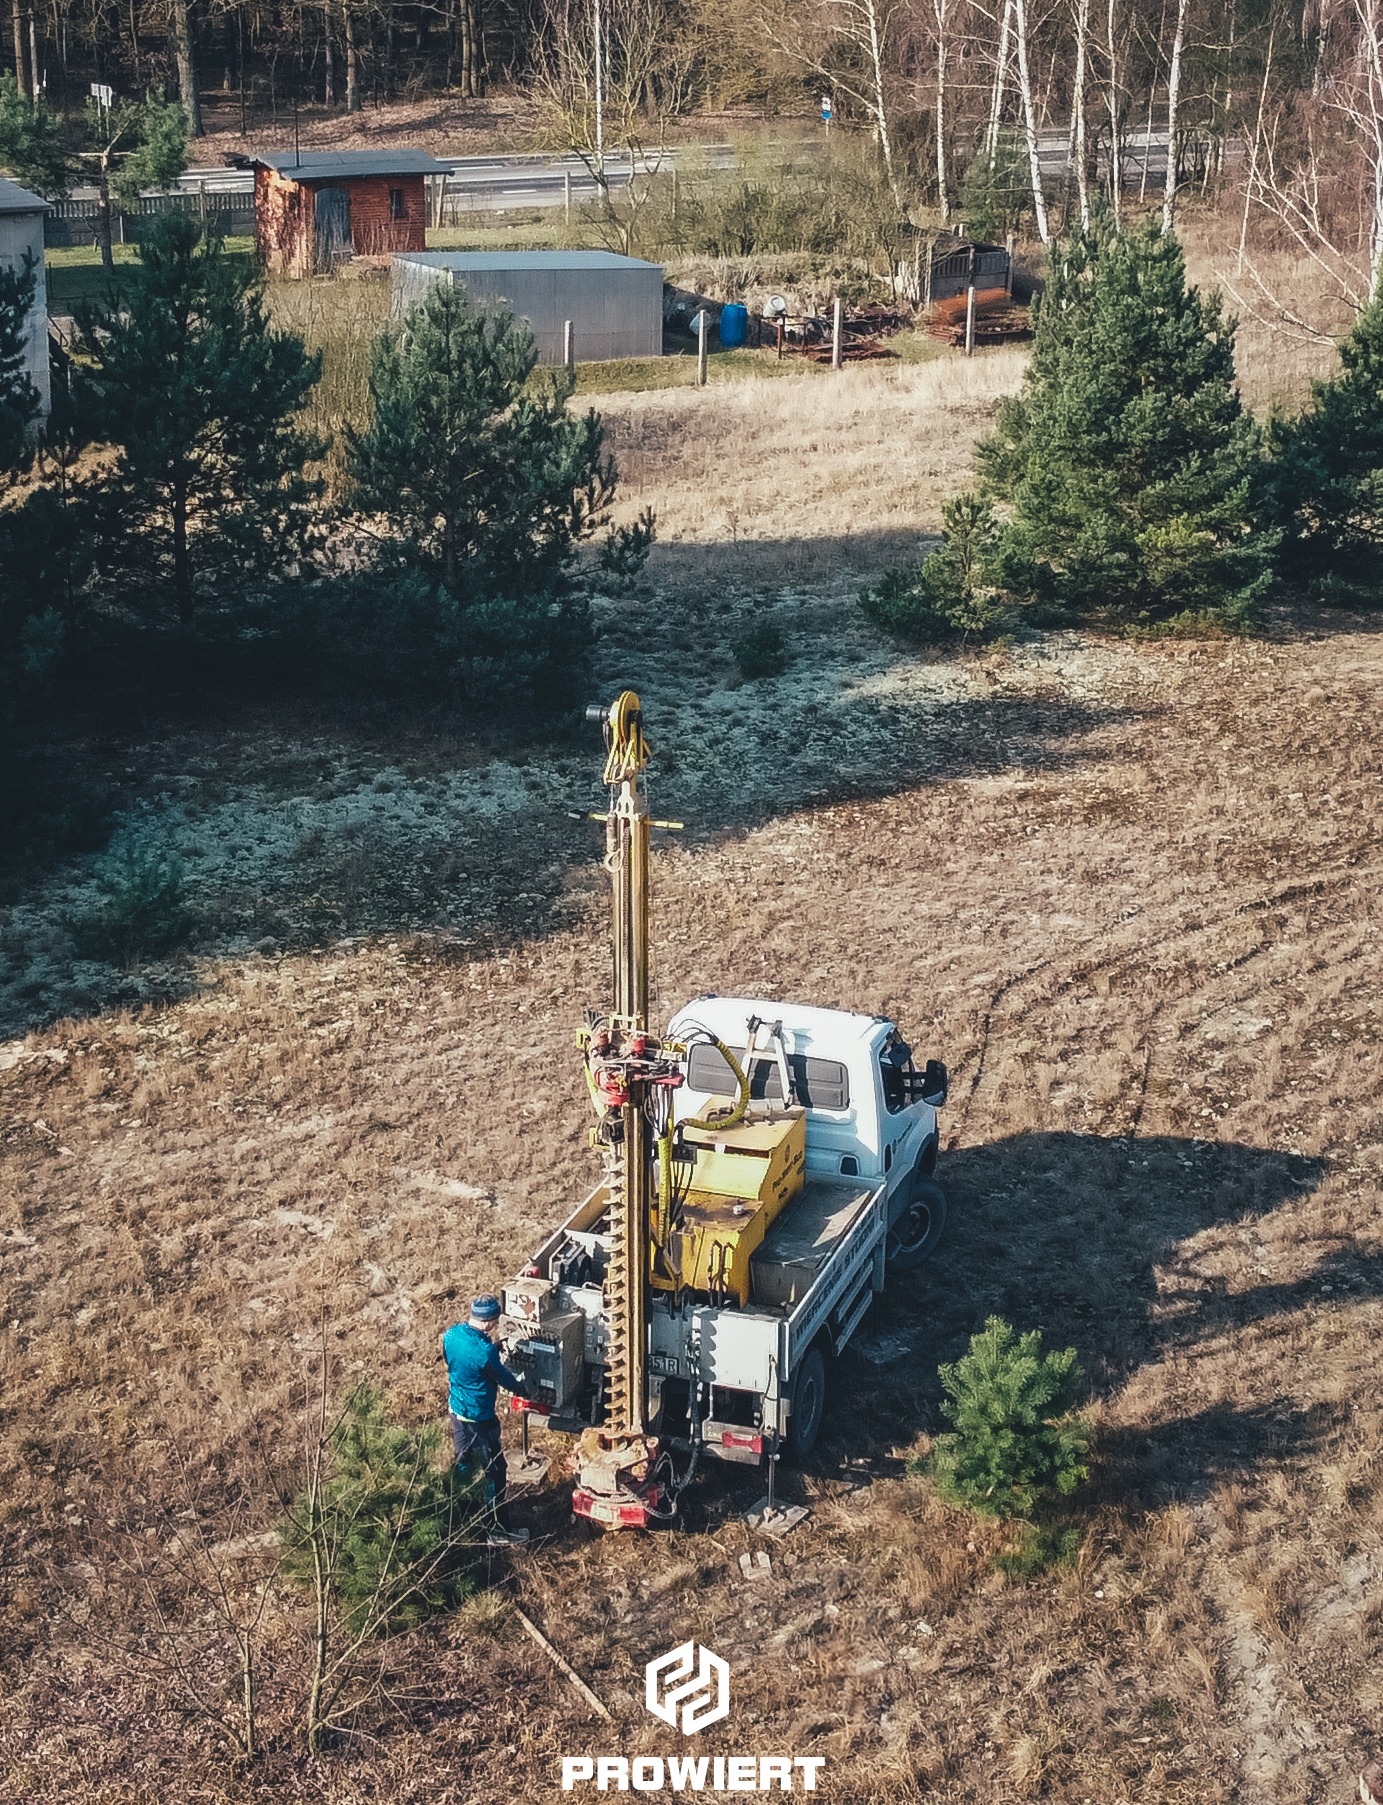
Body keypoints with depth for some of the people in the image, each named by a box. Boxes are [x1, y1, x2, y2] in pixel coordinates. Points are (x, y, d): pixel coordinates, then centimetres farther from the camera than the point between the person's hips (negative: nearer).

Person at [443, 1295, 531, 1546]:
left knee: (463, 1463, 26)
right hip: (479, 1420, -8)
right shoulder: (484, 1351, -31)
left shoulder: (451, 1334, -9)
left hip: (456, 1411, 8)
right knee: (496, 1473, 6)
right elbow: (506, 1380, -15)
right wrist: (523, 1389, 5)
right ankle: (499, 1531, 15)